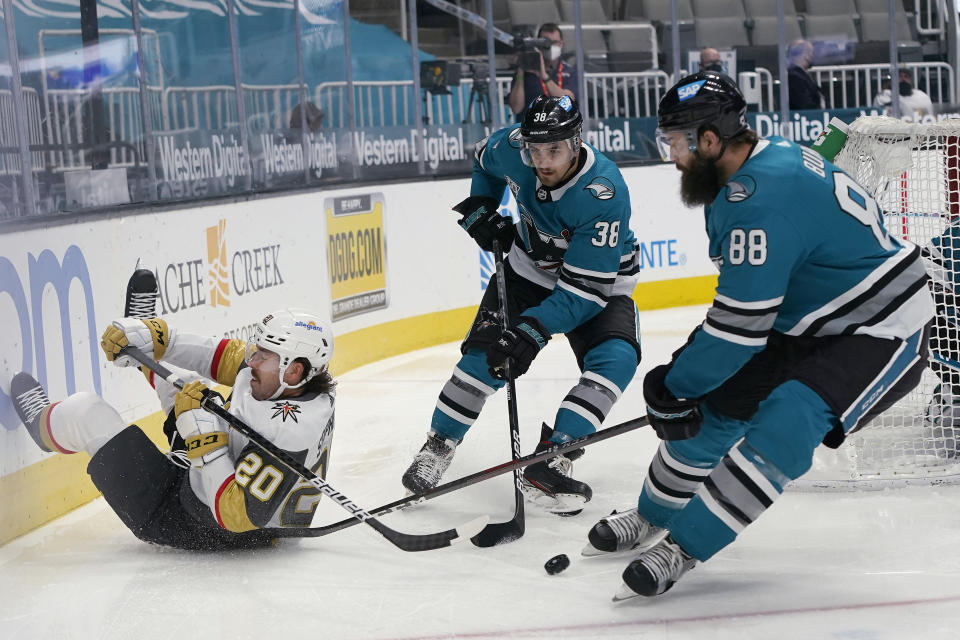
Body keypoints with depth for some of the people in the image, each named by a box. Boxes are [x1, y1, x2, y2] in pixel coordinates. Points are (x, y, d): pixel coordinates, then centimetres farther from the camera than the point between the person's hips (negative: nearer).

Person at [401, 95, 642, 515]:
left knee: (616, 358, -27)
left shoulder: (605, 193, -37)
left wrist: (532, 331, -45)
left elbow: (584, 290, -36)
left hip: (597, 279, -3)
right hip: (530, 267, 3)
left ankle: (549, 463, -25)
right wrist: (479, 211, -2)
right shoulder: (512, 148, -22)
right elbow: (484, 160, 8)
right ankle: (437, 447, 6)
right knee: (487, 350, -12)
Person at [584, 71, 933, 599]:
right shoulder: (768, 158, 2)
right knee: (714, 402, 9)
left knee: (781, 428, -26)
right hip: (807, 322, 11)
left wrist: (674, 386, -15)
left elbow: (742, 322, -27)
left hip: (879, 334, -11)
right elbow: (746, 301, 14)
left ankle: (681, 547, -16)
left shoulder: (761, 195, -29)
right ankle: (653, 518, 27)